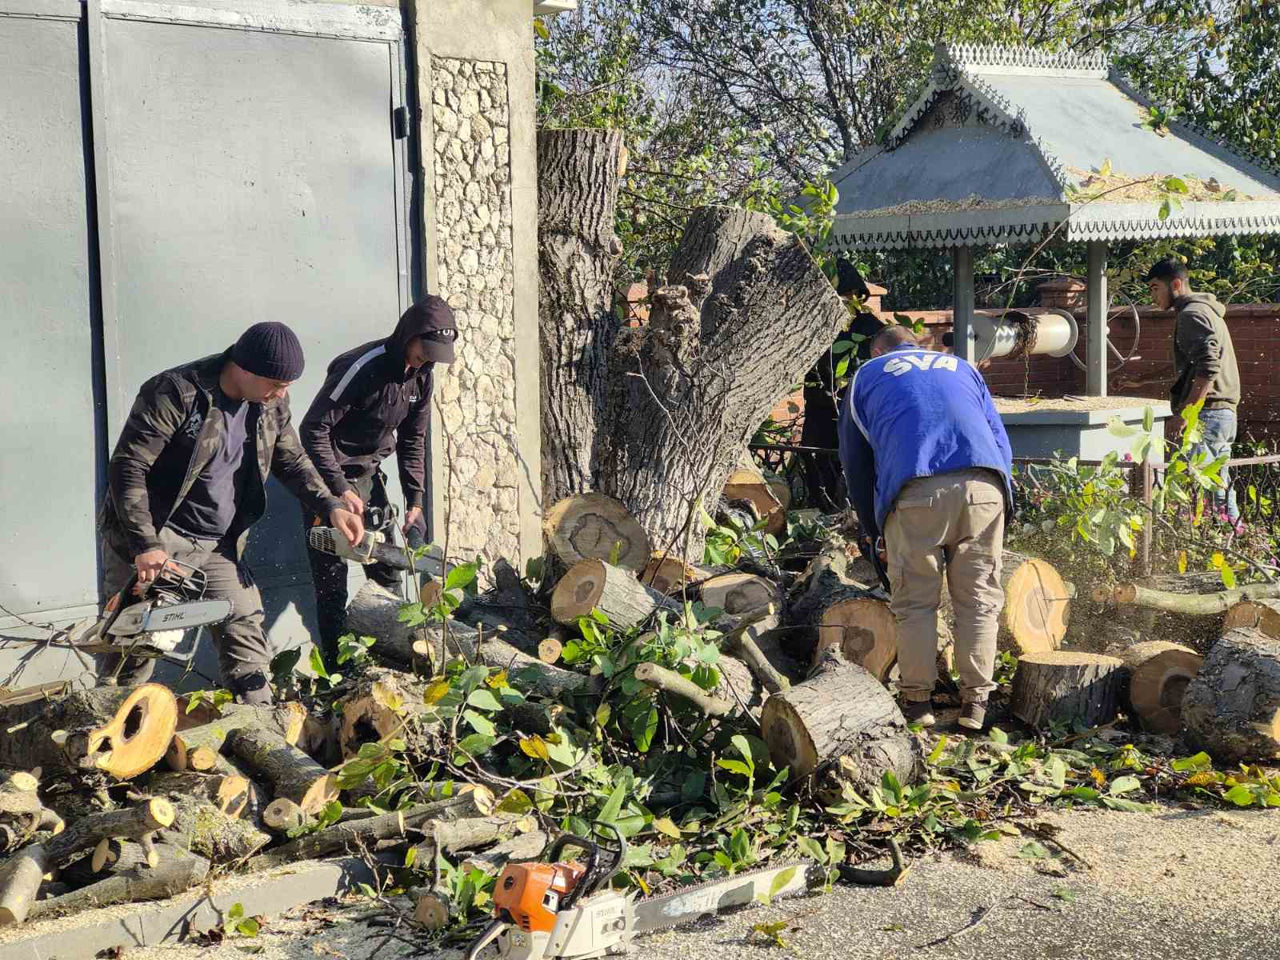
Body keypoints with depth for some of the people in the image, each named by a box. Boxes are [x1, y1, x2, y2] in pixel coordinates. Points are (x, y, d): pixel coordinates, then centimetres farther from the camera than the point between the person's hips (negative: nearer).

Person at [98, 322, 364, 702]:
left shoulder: (272, 404, -1)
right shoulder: (174, 393, -22)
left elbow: (291, 459, 14)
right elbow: (127, 468, -23)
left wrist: (331, 507, -1)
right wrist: (145, 546, -31)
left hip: (219, 546, 6)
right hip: (155, 538, -6)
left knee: (245, 630, 6)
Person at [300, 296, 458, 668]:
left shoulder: (420, 375, -1)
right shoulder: (362, 367, -25)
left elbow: (412, 440, 8)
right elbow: (314, 428, -24)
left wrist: (415, 500, 0)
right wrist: (340, 491, -26)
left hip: (368, 474, 8)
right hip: (330, 475, -7)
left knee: (386, 567, 6)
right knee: (332, 575, -7)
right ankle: (337, 665, -4)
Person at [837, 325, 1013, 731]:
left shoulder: (866, 376, 28)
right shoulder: (961, 368, 34)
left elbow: (855, 464, 30)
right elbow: (1002, 442, 30)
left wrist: (874, 530, 39)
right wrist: (1002, 498, 37)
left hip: (914, 491, -2)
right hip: (983, 484, 2)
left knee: (915, 602, 8)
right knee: (979, 600, 10)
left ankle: (917, 701, 10)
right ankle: (975, 703, 11)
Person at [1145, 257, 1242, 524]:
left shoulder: (1191, 314, -10)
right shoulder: (1208, 311, 23)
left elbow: (1208, 367, -21)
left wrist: (1188, 411, -22)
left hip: (1207, 413, -11)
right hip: (1225, 412, 11)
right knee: (1219, 484, 14)